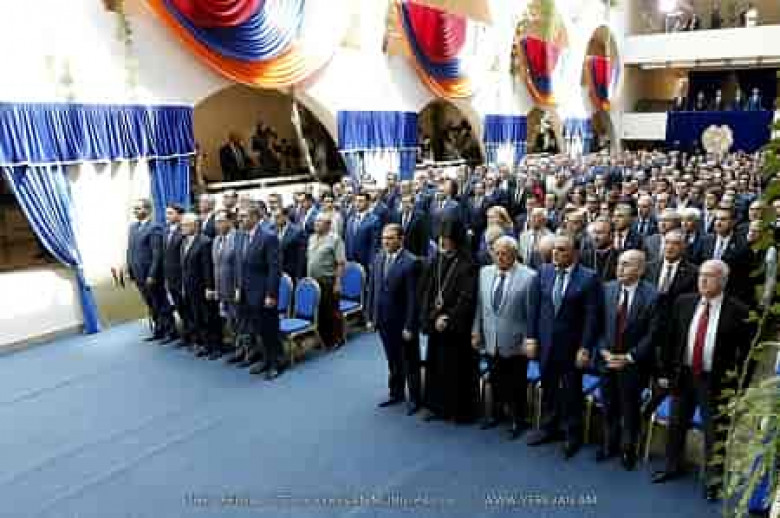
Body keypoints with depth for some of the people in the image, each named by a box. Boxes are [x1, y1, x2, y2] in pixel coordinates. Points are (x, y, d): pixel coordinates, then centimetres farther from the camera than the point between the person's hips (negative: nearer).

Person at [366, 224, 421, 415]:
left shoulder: (410, 262, -17)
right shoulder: (378, 259, 3)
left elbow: (412, 297, -18)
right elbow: (372, 289, 8)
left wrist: (409, 326, -17)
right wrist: (371, 317, 7)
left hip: (403, 322, -6)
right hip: (384, 321, 6)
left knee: (410, 363, 10)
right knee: (393, 361, 21)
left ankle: (414, 399, 25)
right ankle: (396, 394, 36)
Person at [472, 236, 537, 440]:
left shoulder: (529, 276, -14)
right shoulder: (485, 272, 2)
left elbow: (532, 312, -12)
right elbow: (480, 306, 7)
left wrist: (529, 340, -11)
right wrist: (476, 331, 5)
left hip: (515, 343, -4)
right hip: (491, 341, 4)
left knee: (516, 385, 11)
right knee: (495, 381, 20)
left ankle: (518, 420, 31)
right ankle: (496, 413, 40)